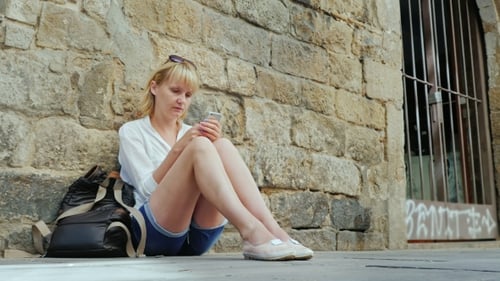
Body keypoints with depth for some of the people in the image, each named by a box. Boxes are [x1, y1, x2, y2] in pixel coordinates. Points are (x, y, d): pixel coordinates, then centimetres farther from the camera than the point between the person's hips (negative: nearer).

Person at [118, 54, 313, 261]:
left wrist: (215, 144, -10)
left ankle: (272, 231, -36)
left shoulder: (191, 132, 21)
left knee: (223, 146, -21)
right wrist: (178, 149, -16)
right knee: (199, 146, -28)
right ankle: (252, 233, -45)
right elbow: (147, 188, -5)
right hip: (156, 231, -4)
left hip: (199, 235, 4)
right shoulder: (132, 131, 9)